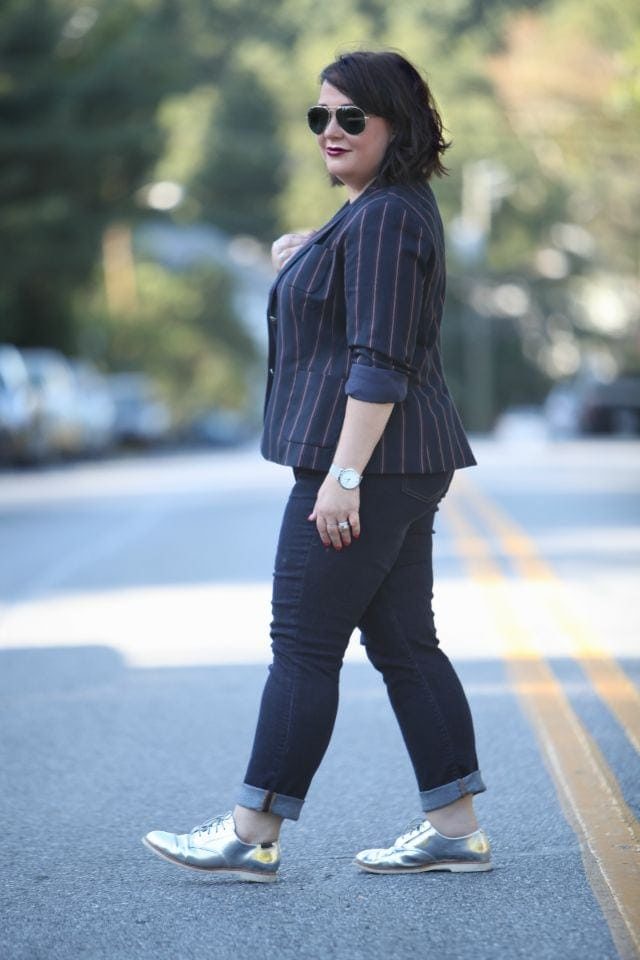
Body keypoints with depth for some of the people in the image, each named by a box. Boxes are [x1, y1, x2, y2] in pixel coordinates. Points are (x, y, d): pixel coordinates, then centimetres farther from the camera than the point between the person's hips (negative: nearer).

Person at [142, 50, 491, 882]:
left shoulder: (384, 220, -16)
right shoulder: (381, 210, 17)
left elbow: (378, 363, -21)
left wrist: (343, 475, -23)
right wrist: (301, 265, 13)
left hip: (368, 464, -11)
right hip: (399, 466, 11)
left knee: (305, 646, -5)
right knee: (404, 643, 10)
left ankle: (253, 835, 1)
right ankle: (456, 829, 12)